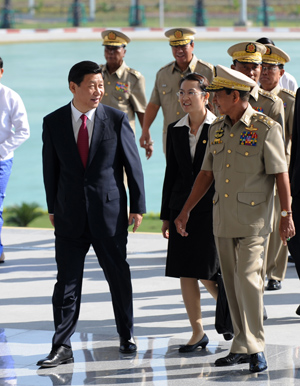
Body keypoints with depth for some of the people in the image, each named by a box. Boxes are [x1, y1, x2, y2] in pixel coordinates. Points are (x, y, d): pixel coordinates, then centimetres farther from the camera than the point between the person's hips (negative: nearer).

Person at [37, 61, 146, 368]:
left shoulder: (117, 120, -4)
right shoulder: (53, 122, -1)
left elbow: (133, 164, 0)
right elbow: (50, 168, 7)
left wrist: (138, 205, 0)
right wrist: (53, 207, 9)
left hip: (110, 212, -1)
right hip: (70, 214, 1)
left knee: (119, 276, 11)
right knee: (67, 281, 1)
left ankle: (126, 335, 29)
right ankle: (62, 347, 6)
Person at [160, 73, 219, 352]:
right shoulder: (175, 130, 9)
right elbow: (171, 172, 12)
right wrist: (165, 215, 11)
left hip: (211, 207, -4)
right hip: (181, 207, 5)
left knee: (208, 274, -4)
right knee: (185, 273, 3)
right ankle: (198, 332, 12)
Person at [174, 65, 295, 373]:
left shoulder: (266, 128, -8)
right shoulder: (217, 128, 10)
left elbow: (281, 175, -8)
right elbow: (206, 174, 16)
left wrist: (286, 215, -12)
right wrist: (186, 210, 14)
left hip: (254, 219, -6)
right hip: (222, 218, 6)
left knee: (248, 280, -13)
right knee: (232, 284, 8)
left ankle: (255, 347, -4)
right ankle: (242, 347, 15)